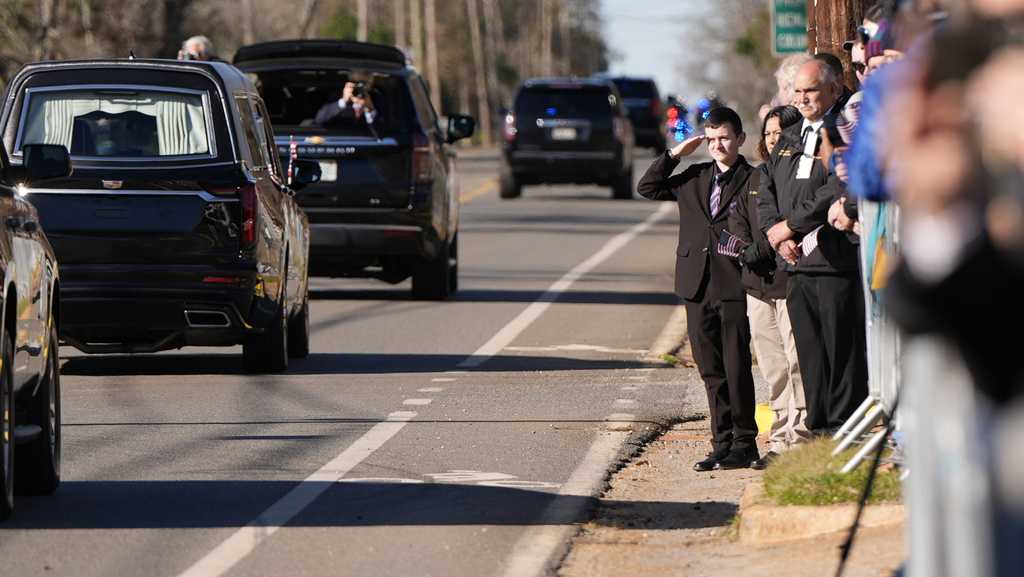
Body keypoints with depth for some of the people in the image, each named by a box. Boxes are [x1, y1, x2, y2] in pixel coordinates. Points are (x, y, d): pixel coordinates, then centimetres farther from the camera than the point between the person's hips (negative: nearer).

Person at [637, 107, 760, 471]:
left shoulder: (754, 180, 0)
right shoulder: (694, 178, 14)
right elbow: (648, 188, 14)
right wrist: (675, 154, 7)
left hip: (735, 288, -5)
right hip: (698, 287, 5)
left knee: (737, 369, -4)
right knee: (711, 370, 8)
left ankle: (744, 444, 2)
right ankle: (722, 443, 14)